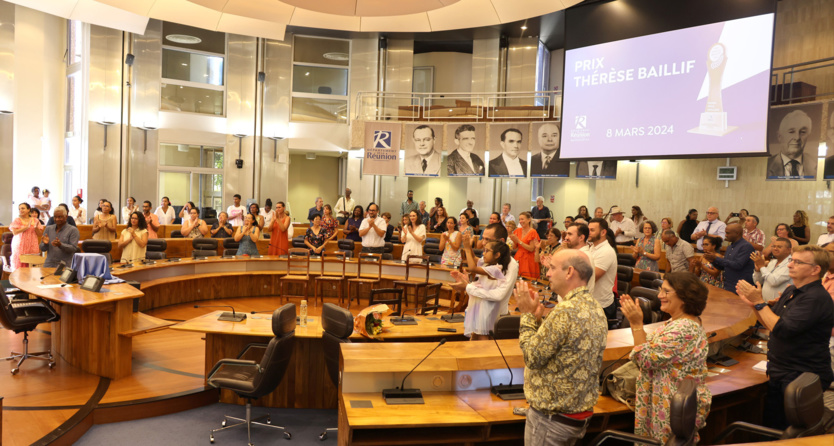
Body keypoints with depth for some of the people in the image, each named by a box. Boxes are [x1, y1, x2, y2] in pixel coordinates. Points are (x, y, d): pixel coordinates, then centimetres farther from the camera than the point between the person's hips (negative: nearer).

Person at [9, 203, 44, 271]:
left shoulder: (35, 221, 11)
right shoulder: (17, 220, 5)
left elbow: (40, 234, 9)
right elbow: (15, 232, -8)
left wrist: (36, 227, -9)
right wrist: (27, 227, -13)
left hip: (32, 247, 1)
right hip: (20, 247, -1)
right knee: (19, 267, -6)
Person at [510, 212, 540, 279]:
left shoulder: (532, 232, -9)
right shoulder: (518, 231, 8)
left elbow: (531, 249, -15)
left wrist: (519, 241, -16)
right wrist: (514, 241, -9)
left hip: (528, 260, -5)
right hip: (518, 258, 5)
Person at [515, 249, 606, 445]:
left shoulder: (566, 310, -24)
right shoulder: (596, 310, 6)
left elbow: (533, 357, -19)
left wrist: (527, 315, -10)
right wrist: (537, 318, 4)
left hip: (551, 417, -9)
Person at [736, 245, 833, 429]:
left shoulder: (816, 298, -20)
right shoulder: (791, 291, 10)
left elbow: (783, 330, -26)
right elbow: (770, 324, 17)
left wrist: (760, 302, -18)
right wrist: (753, 304, 0)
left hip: (803, 377, -8)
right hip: (779, 372, 8)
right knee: (770, 425, 13)